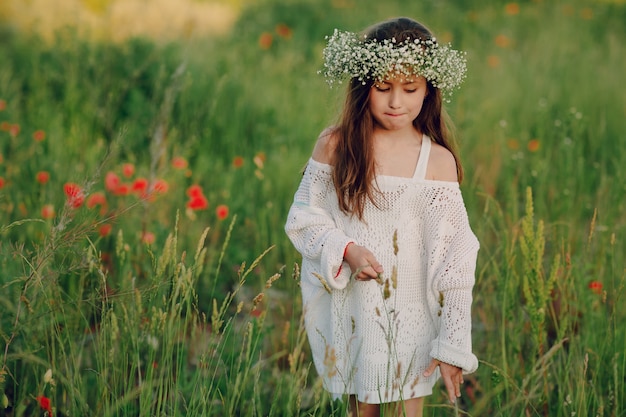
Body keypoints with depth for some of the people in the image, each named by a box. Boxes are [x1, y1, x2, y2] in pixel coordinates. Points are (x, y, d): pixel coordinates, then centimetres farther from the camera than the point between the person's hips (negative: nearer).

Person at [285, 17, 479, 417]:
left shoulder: (438, 161, -8)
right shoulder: (335, 145, -4)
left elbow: (452, 257, -7)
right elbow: (305, 217, 2)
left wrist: (453, 343, -9)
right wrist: (345, 250, -17)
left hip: (409, 318, -1)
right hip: (348, 314, 1)